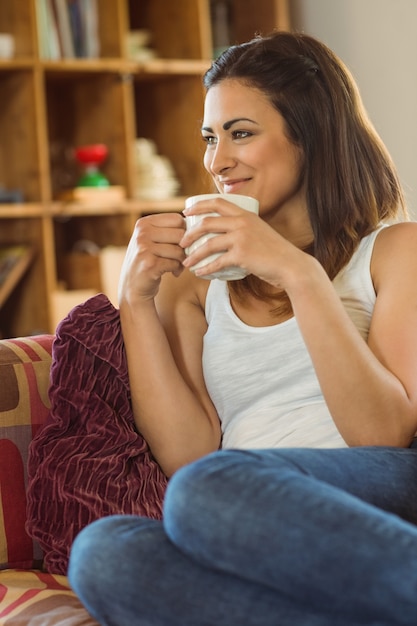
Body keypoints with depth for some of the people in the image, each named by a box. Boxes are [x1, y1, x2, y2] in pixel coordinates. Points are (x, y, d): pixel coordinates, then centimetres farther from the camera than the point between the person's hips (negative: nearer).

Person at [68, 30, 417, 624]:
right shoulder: (193, 280, 21)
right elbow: (188, 456, 6)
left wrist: (299, 273, -10)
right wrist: (137, 302, 1)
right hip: (264, 553, 4)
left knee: (213, 491, -34)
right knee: (102, 552, -30)